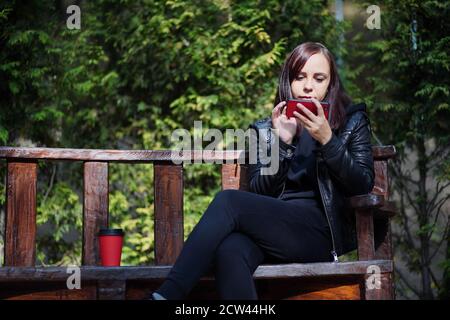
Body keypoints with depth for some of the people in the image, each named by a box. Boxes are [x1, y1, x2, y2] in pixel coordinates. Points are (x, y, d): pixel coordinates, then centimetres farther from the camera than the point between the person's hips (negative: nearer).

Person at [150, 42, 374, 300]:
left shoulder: (352, 121, 14)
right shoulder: (265, 129, 20)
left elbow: (364, 185, 1)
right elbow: (259, 193, 8)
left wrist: (327, 140, -13)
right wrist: (282, 143, -7)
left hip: (324, 231, -3)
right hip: (272, 229, 3)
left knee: (229, 201, -28)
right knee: (230, 249, -36)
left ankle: (167, 294, -33)